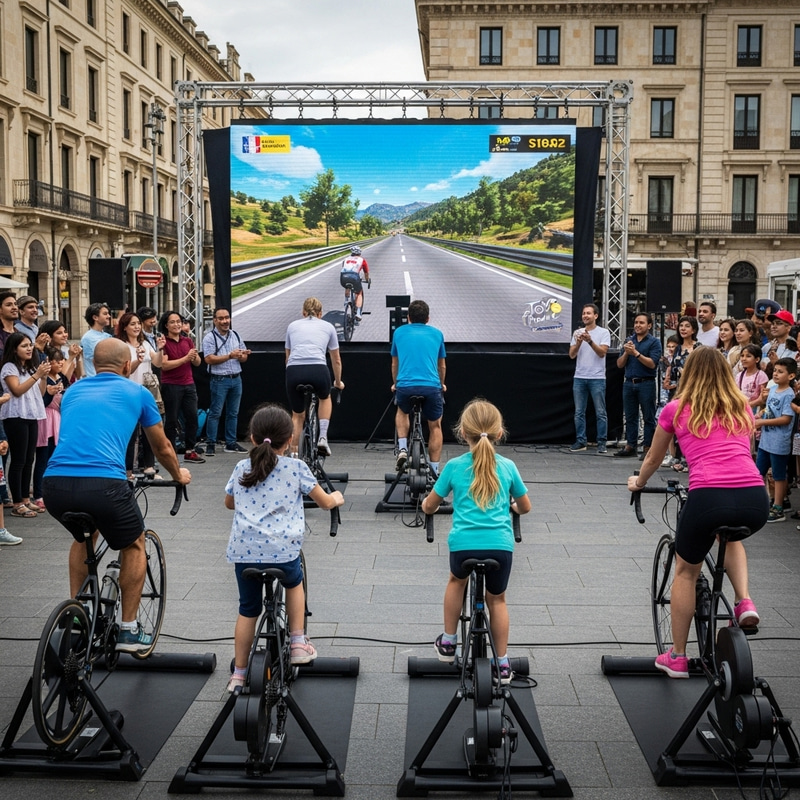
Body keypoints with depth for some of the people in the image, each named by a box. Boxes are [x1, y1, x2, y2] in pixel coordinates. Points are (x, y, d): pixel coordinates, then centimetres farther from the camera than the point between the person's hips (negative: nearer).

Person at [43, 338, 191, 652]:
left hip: (55, 484, 4)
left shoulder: (74, 391, 26)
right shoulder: (137, 393, 16)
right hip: (103, 485, -4)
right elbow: (162, 448, 29)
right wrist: (178, 475, 51)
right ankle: (128, 631, 24)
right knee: (134, 545, 25)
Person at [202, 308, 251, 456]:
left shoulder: (235, 335, 13)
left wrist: (242, 356, -10)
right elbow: (209, 359, -15)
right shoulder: (210, 337, -5)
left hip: (236, 379, 6)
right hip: (219, 380, -5)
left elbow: (244, 357, 15)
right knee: (215, 413, -4)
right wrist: (230, 356, -19)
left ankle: (231, 443, 17)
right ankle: (211, 444, 1)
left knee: (233, 413, 10)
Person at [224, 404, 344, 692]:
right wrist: (336, 498, 35)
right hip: (282, 550, -2)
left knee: (248, 609, 16)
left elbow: (229, 503, 30)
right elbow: (324, 501, 12)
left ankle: (239, 674, 20)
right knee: (294, 583, 29)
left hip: (243, 550, 2)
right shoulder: (296, 468, 3)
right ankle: (299, 644, 24)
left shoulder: (241, 468, 12)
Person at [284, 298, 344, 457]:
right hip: (318, 370, -1)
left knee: (297, 415, 23)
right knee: (325, 398, 34)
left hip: (294, 372, 1)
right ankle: (323, 437, 17)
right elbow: (336, 361, 30)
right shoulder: (328, 327, 22)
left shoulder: (293, 326, 25)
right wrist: (338, 382, 45)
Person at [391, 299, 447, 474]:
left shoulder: (399, 332, 17)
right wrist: (441, 384, 49)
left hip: (405, 385, 1)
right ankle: (434, 471, 16)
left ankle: (402, 449, 13)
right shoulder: (437, 333, 18)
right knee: (435, 426, 20)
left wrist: (395, 384, 47)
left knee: (402, 412, 32)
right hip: (431, 386, 0)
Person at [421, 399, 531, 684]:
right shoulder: (508, 466, 8)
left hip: (463, 544, -1)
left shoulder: (454, 466, 5)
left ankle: (448, 642, 35)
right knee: (496, 599, 24)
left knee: (457, 580, 32)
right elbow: (525, 507, 21)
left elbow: (429, 506, 15)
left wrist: (427, 505, 38)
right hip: (500, 545, 1)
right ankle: (502, 664, 28)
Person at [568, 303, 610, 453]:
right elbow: (572, 354, 4)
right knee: (579, 412, 7)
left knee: (600, 412, -1)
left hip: (597, 378, -4)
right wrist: (579, 342, -13)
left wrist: (590, 341, -24)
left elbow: (602, 352, -12)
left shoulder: (603, 332, -1)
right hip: (579, 377, 4)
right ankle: (580, 442, 13)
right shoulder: (577, 333, 10)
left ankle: (601, 443, 3)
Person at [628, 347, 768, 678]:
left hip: (708, 496, -3)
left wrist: (638, 482, 49)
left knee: (685, 572, 22)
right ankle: (744, 601, 15)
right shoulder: (742, 409, 21)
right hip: (755, 500, 3)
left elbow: (653, 460, 29)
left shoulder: (676, 409, 14)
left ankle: (676, 657, 28)